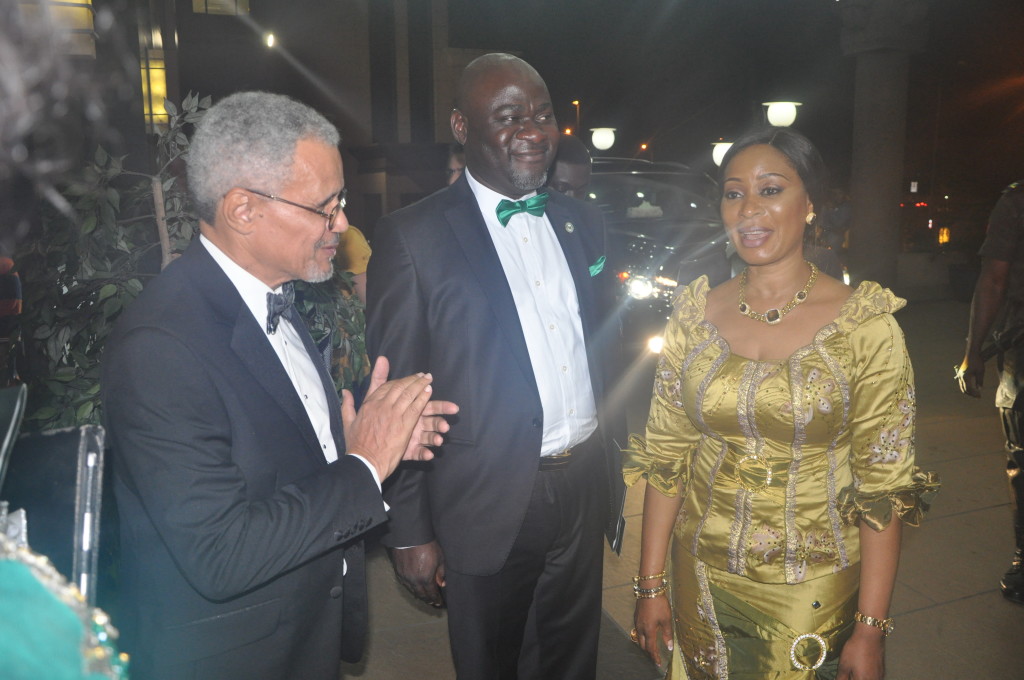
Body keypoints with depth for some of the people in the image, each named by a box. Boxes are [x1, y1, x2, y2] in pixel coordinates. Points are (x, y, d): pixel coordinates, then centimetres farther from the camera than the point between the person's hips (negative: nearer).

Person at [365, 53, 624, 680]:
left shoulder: (584, 223, 5)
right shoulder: (412, 238, -13)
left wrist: (612, 472, 12)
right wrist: (410, 531, -9)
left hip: (583, 492, 5)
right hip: (488, 507, -5)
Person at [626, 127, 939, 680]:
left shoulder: (867, 326, -12)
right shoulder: (694, 316, -4)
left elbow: (884, 487, -10)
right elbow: (665, 458, -1)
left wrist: (870, 630, -10)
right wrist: (651, 584, 0)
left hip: (815, 592, -2)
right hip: (703, 582, 3)